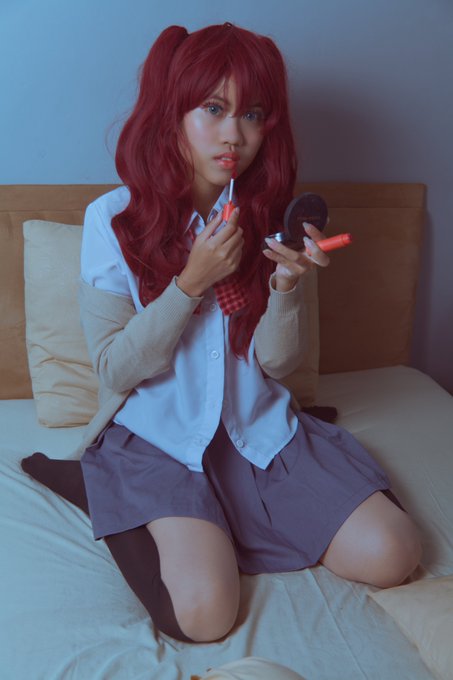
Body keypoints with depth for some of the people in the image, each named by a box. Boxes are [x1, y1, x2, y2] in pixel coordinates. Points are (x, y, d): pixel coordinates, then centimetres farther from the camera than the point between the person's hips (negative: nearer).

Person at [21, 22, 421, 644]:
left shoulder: (274, 217, 1)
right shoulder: (113, 219, -9)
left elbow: (276, 364, 1)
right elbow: (115, 368, -9)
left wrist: (287, 286, -19)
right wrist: (192, 282, -21)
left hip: (258, 428, 4)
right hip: (155, 436, -4)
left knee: (391, 554, -9)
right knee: (203, 611, -23)